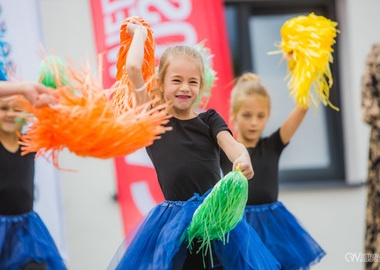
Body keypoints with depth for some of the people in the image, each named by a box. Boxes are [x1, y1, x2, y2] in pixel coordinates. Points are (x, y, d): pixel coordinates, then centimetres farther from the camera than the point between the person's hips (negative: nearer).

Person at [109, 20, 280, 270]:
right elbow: (133, 68, -5)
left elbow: (231, 144, -9)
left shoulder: (209, 120, 10)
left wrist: (242, 160, -33)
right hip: (175, 220, -1)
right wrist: (140, 33, 10)